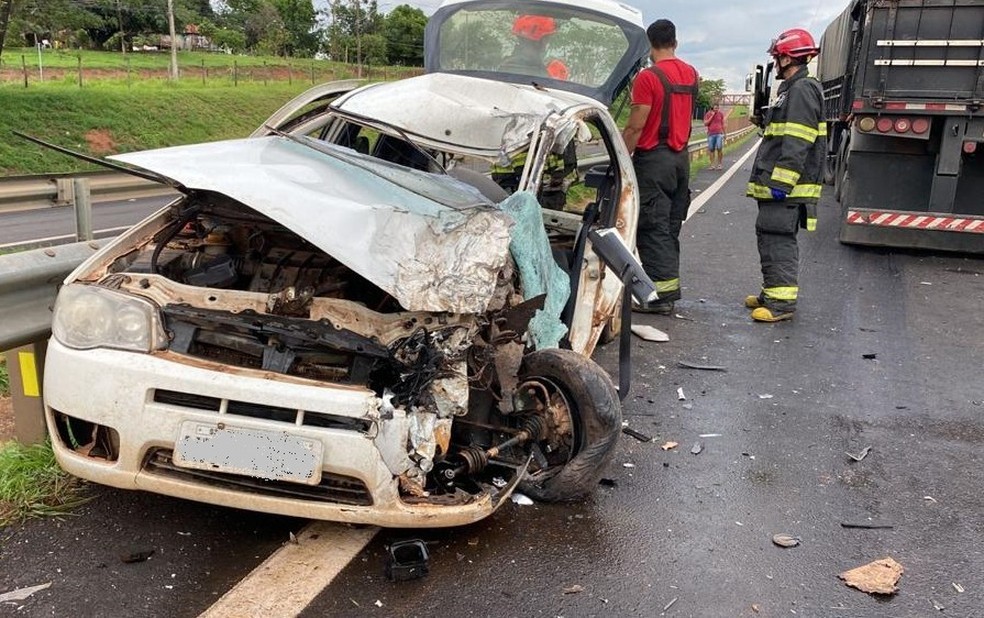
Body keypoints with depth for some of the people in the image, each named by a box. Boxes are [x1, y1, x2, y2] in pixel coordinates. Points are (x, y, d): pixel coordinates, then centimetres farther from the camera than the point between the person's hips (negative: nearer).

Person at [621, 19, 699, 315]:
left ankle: (662, 293, -5)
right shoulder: (691, 74, 9)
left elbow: (635, 127, -15)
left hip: (654, 158, -7)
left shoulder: (648, 77, -14)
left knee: (653, 228, -4)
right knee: (671, 226, 12)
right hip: (681, 157, 7)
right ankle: (669, 285, 17)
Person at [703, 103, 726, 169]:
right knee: (711, 149, 2)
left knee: (719, 148, -12)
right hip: (711, 134, 1)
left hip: (719, 134, -1)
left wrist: (724, 133, 15)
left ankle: (720, 163, -2)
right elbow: (705, 124, -6)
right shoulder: (707, 114, 5)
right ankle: (712, 164, 8)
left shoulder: (721, 114, 7)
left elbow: (723, 124, 14)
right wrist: (712, 116, -9)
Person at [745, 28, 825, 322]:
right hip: (776, 184, 11)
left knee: (778, 241, -10)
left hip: (786, 188, -11)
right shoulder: (790, 90, 22)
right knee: (770, 238, 16)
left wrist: (781, 181, -26)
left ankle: (782, 301, -7)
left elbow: (797, 143, -22)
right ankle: (772, 292, 26)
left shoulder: (802, 90, -12)